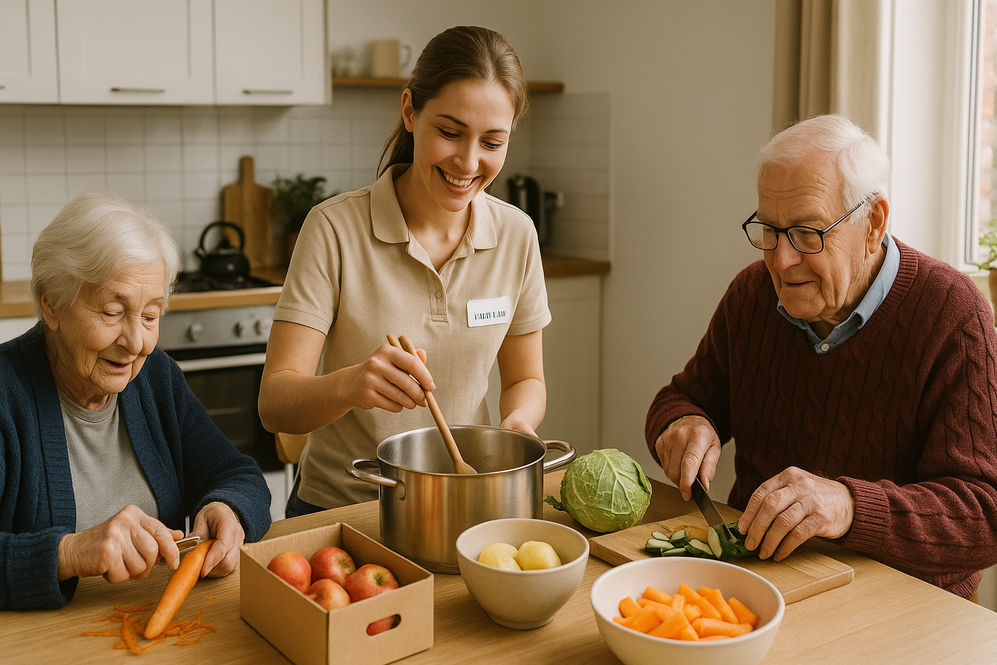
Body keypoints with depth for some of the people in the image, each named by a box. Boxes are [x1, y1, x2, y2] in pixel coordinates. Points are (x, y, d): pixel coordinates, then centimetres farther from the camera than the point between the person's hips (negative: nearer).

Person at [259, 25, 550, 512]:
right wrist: (348, 386, -37)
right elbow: (274, 404, -16)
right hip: (339, 505, -3)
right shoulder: (335, 229, -12)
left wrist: (516, 421, -12)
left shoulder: (516, 235, -1)